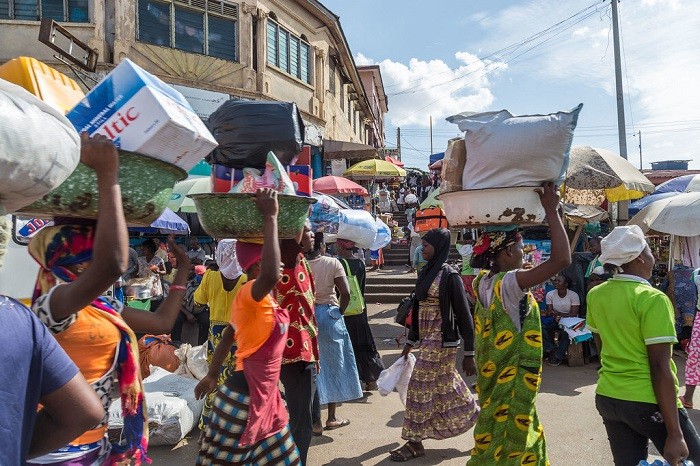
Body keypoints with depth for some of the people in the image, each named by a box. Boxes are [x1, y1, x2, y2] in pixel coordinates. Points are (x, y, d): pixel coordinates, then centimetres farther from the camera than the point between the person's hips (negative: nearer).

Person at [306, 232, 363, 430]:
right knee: (333, 364, 12)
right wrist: (339, 312, 0)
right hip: (329, 315, -2)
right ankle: (332, 417, 21)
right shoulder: (333, 263, -9)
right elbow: (345, 293, -14)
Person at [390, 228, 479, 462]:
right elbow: (418, 309, 14)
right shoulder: (425, 272, 9)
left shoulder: (449, 275, -14)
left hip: (441, 340, -8)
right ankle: (477, 420, 34)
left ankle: (415, 442, 15)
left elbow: (464, 314, -13)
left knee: (421, 387, 0)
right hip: (426, 339, 8)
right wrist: (410, 342, 16)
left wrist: (469, 353, -12)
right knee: (445, 386, 17)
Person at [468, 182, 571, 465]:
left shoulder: (484, 281, 1)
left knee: (523, 439, 25)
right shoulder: (509, 283, -24)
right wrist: (551, 210, -25)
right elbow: (562, 259, -33)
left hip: (496, 379, 9)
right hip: (511, 383, -9)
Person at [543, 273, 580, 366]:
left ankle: (558, 356, -16)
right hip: (555, 321, 3)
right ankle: (552, 349, -11)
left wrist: (558, 314, -33)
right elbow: (549, 312, -6)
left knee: (566, 332, -35)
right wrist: (554, 317, -31)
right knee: (541, 326, -25)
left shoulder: (573, 295, -10)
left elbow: (573, 314, -17)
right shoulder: (550, 294, -2)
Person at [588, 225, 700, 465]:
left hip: (606, 398, 6)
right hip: (648, 402, -6)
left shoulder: (595, 295, 2)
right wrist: (675, 434, -16)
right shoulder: (652, 299, -17)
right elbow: (659, 367, -19)